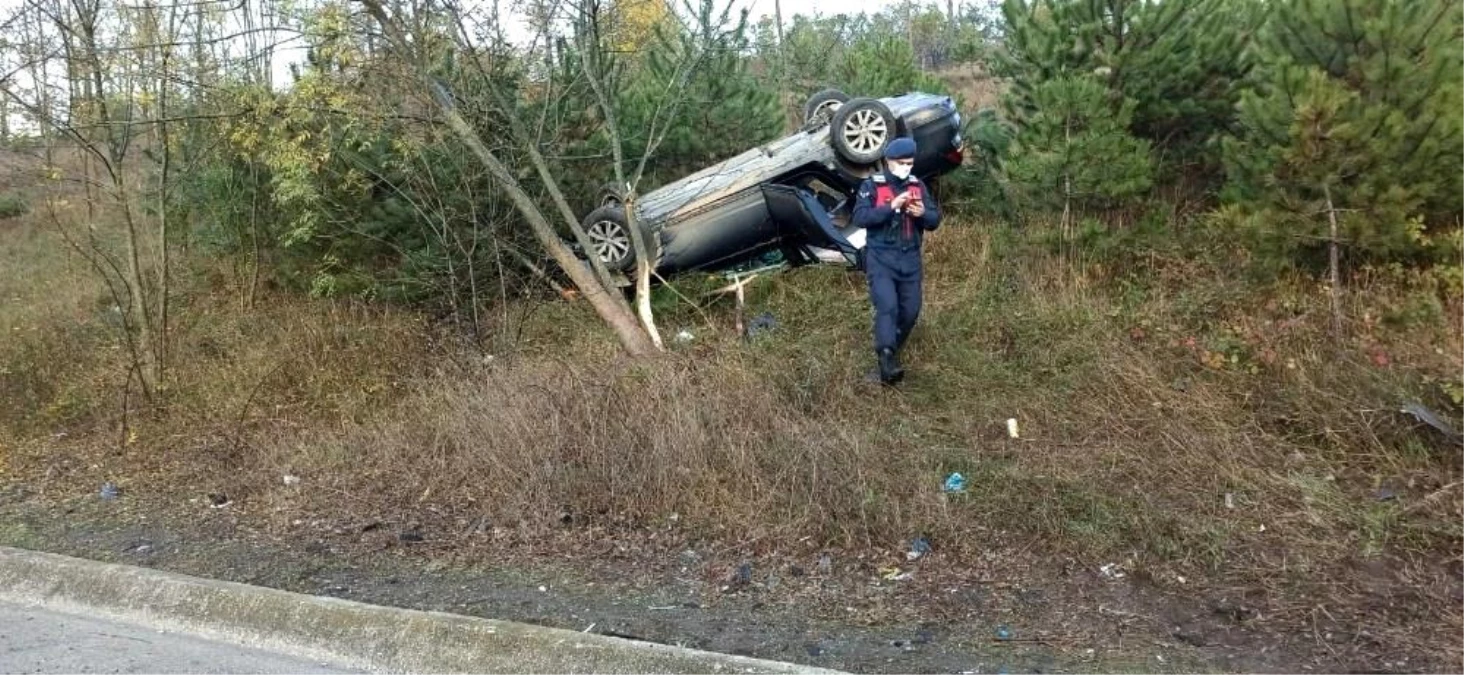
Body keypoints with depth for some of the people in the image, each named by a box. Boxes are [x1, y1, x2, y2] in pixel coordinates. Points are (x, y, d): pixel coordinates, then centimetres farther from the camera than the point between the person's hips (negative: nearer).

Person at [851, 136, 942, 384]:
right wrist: (891, 207, -24)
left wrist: (923, 213, -16)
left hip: (910, 259, 5)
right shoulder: (872, 185, -3)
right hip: (881, 258, -5)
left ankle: (889, 354, 27)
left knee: (910, 312, 7)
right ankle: (887, 362, -24)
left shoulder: (918, 186, 10)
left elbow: (935, 220, 7)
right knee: (887, 307, -20)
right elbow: (859, 218, -16)